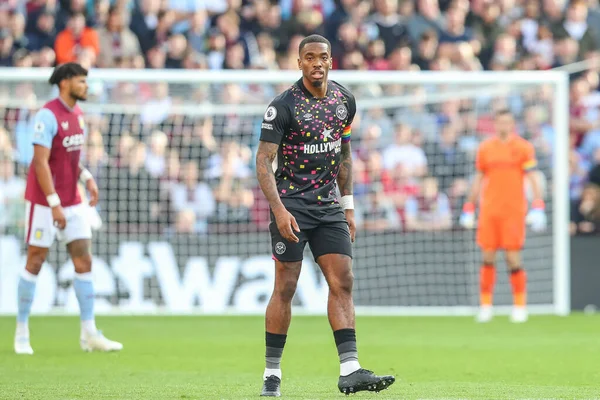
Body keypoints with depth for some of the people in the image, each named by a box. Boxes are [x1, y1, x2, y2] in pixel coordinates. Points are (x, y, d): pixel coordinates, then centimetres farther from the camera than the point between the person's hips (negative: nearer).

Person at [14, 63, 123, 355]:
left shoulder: (77, 113, 8)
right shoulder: (47, 115, -16)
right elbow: (40, 162, -21)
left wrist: (87, 177, 4)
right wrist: (54, 203, -24)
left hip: (72, 201, 7)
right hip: (44, 201, -7)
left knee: (84, 262, 2)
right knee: (35, 263, 0)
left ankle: (89, 333, 4)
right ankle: (22, 333, 10)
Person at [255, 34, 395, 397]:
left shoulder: (345, 100, 7)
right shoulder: (283, 105, -12)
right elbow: (264, 161, -14)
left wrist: (348, 207, 15)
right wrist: (279, 209, -25)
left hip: (329, 206, 5)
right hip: (291, 206, -5)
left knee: (343, 282, -5)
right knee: (285, 287, -4)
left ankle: (350, 371, -10)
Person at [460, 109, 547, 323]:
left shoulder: (523, 147, 1)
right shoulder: (485, 148, 9)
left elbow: (532, 179, -2)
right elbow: (479, 179, 16)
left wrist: (538, 207, -12)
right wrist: (469, 207, 12)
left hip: (514, 210, -3)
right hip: (489, 210, 3)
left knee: (513, 259, -5)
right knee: (488, 258, 0)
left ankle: (520, 306, 5)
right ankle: (485, 305, 7)